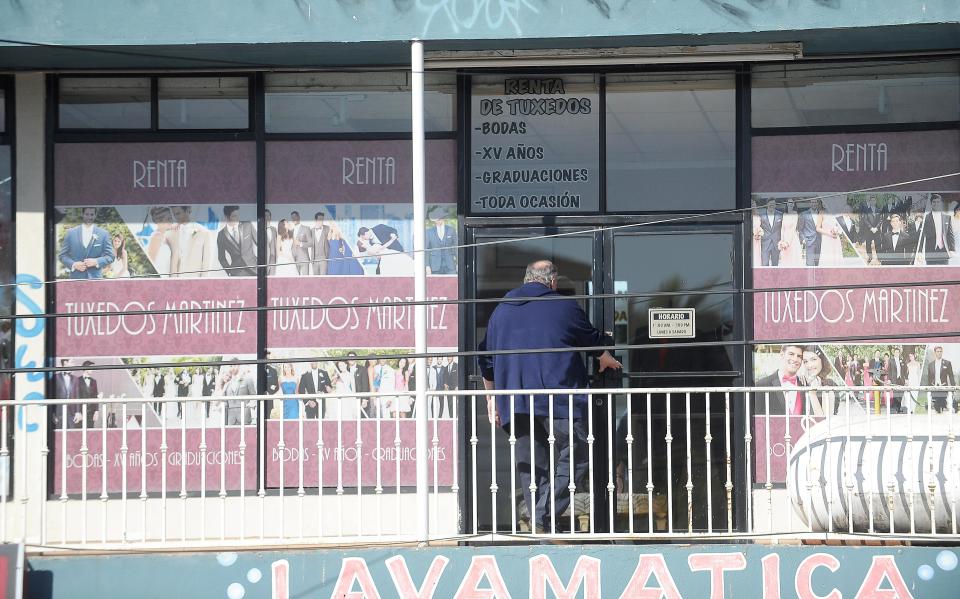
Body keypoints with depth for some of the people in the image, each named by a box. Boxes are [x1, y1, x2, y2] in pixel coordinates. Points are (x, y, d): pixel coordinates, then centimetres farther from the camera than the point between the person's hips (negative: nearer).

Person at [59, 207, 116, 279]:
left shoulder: (103, 234, 8)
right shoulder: (70, 233, 9)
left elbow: (110, 257, 6)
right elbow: (62, 255, 9)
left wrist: (96, 262, -12)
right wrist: (74, 264, -9)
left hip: (95, 278, 0)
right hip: (76, 278, 1)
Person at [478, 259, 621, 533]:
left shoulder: (500, 311, 15)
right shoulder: (564, 306, 3)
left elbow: (486, 360, 19)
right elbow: (593, 339, 18)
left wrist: (491, 397, 29)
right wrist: (606, 358, 39)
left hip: (516, 405, 5)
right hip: (559, 401, -5)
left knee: (531, 463, 10)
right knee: (576, 457, -3)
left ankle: (537, 523, 7)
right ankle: (544, 517, -16)